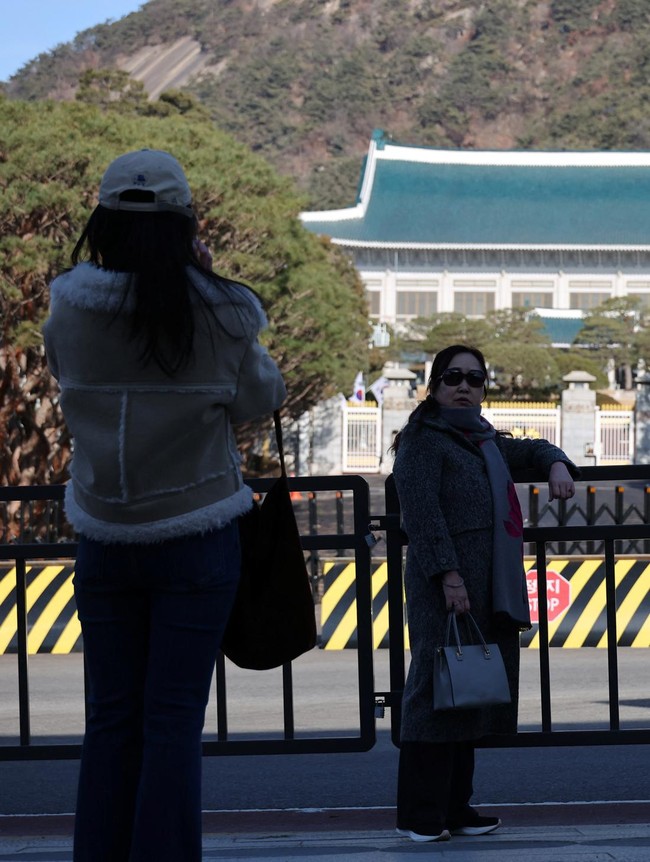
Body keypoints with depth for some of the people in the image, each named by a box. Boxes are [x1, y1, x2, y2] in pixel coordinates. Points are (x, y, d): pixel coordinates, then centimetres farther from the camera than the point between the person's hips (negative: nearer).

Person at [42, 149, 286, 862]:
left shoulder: (68, 310, -7)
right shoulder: (219, 312, -12)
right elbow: (259, 397, 3)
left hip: (104, 541, 2)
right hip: (197, 539, -2)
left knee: (109, 718, 10)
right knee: (174, 721, 1)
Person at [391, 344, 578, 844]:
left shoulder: (483, 441, 21)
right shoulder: (423, 441, -6)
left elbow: (530, 450, 36)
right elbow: (422, 512, -16)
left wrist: (557, 466, 13)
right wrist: (448, 574, -24)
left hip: (489, 592, 9)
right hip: (445, 586, -9)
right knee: (436, 692, -9)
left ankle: (455, 808, 16)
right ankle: (420, 816, -7)